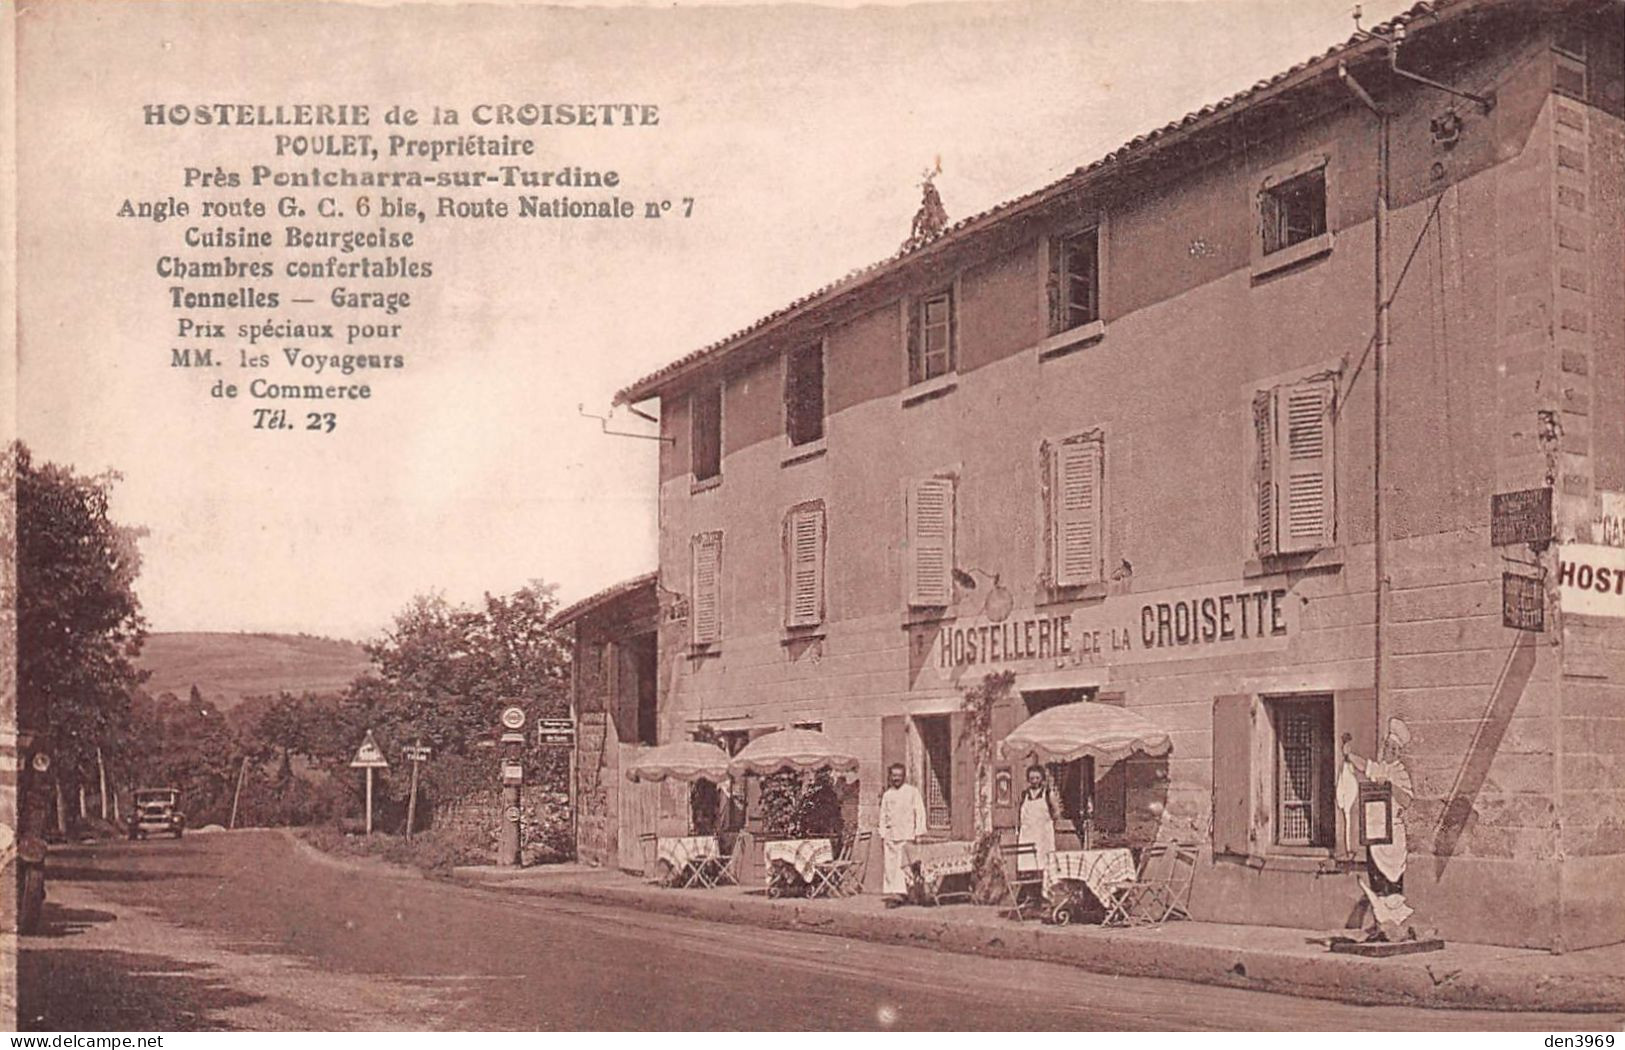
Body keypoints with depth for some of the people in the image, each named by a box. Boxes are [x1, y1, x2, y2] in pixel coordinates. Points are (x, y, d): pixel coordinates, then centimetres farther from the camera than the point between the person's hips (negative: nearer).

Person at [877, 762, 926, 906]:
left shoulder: (912, 792, 5)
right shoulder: (887, 795, 15)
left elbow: (920, 813, 3)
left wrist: (918, 833, -4)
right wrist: (882, 837, 12)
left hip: (907, 835, -3)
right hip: (890, 834, 3)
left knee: (903, 866, -11)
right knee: (890, 866, -1)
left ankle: (899, 893, -11)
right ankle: (890, 893, 3)